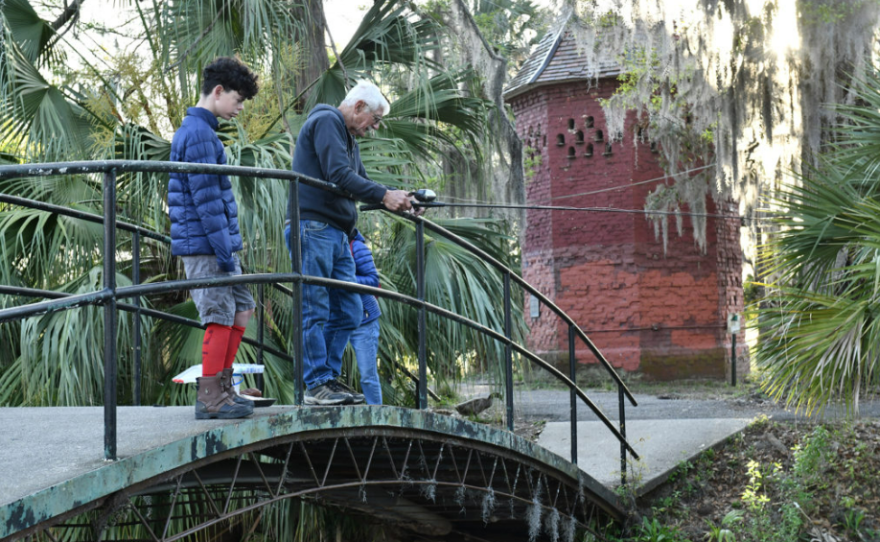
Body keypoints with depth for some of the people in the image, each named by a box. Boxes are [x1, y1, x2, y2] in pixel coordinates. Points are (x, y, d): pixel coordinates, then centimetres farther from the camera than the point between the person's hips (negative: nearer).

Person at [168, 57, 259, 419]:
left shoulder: (199, 130, 18)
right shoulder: (198, 134, -15)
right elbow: (206, 200, -20)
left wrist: (229, 248, 22)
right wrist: (225, 252, -19)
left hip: (216, 246, 10)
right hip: (204, 245, -10)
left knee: (242, 308, 15)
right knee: (221, 318, -7)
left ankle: (222, 387, 20)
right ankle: (209, 399, -1)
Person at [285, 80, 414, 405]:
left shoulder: (348, 137, 26)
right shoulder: (325, 122, -6)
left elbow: (360, 183, 24)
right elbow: (339, 176, -17)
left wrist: (398, 203, 9)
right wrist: (384, 195, -16)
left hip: (336, 235, 10)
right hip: (313, 228, -10)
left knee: (349, 311, 8)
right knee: (316, 311, -8)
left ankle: (330, 377, 14)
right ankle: (317, 384, -7)